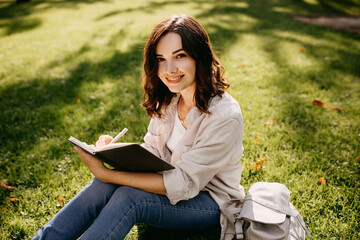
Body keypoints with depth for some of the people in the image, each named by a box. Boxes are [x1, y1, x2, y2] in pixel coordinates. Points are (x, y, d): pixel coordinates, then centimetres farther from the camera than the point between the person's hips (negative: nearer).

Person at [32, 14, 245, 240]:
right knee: (103, 187, -20)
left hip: (212, 201, -5)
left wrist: (107, 174, -30)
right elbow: (150, 153, 3)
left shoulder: (224, 116, -27)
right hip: (170, 185, 6)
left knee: (128, 197, -29)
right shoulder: (168, 99, -4)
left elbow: (184, 183, -27)